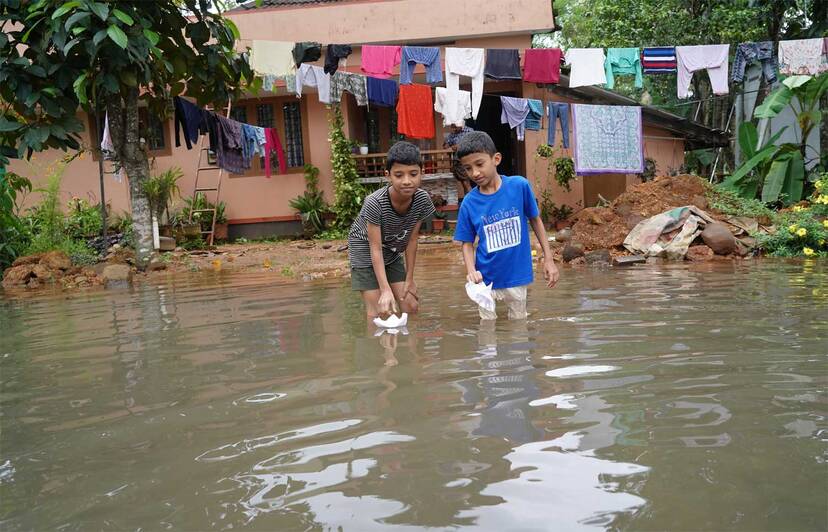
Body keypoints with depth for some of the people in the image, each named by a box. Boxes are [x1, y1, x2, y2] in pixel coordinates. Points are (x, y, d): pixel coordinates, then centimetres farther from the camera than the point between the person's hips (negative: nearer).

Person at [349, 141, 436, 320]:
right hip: (365, 250, -4)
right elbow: (375, 248, -30)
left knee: (411, 307, 1)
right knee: (377, 312, -10)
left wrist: (409, 279, -5)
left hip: (392, 252, 5)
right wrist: (385, 290, -37)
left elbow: (412, 239, -10)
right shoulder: (374, 203, -34)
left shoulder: (422, 199, -22)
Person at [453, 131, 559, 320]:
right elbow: (467, 244, -1)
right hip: (486, 279, 0)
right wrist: (471, 271, -19)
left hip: (517, 275, 0)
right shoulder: (469, 203, -9)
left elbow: (535, 220, 2)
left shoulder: (520, 185, -12)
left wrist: (548, 259, 2)